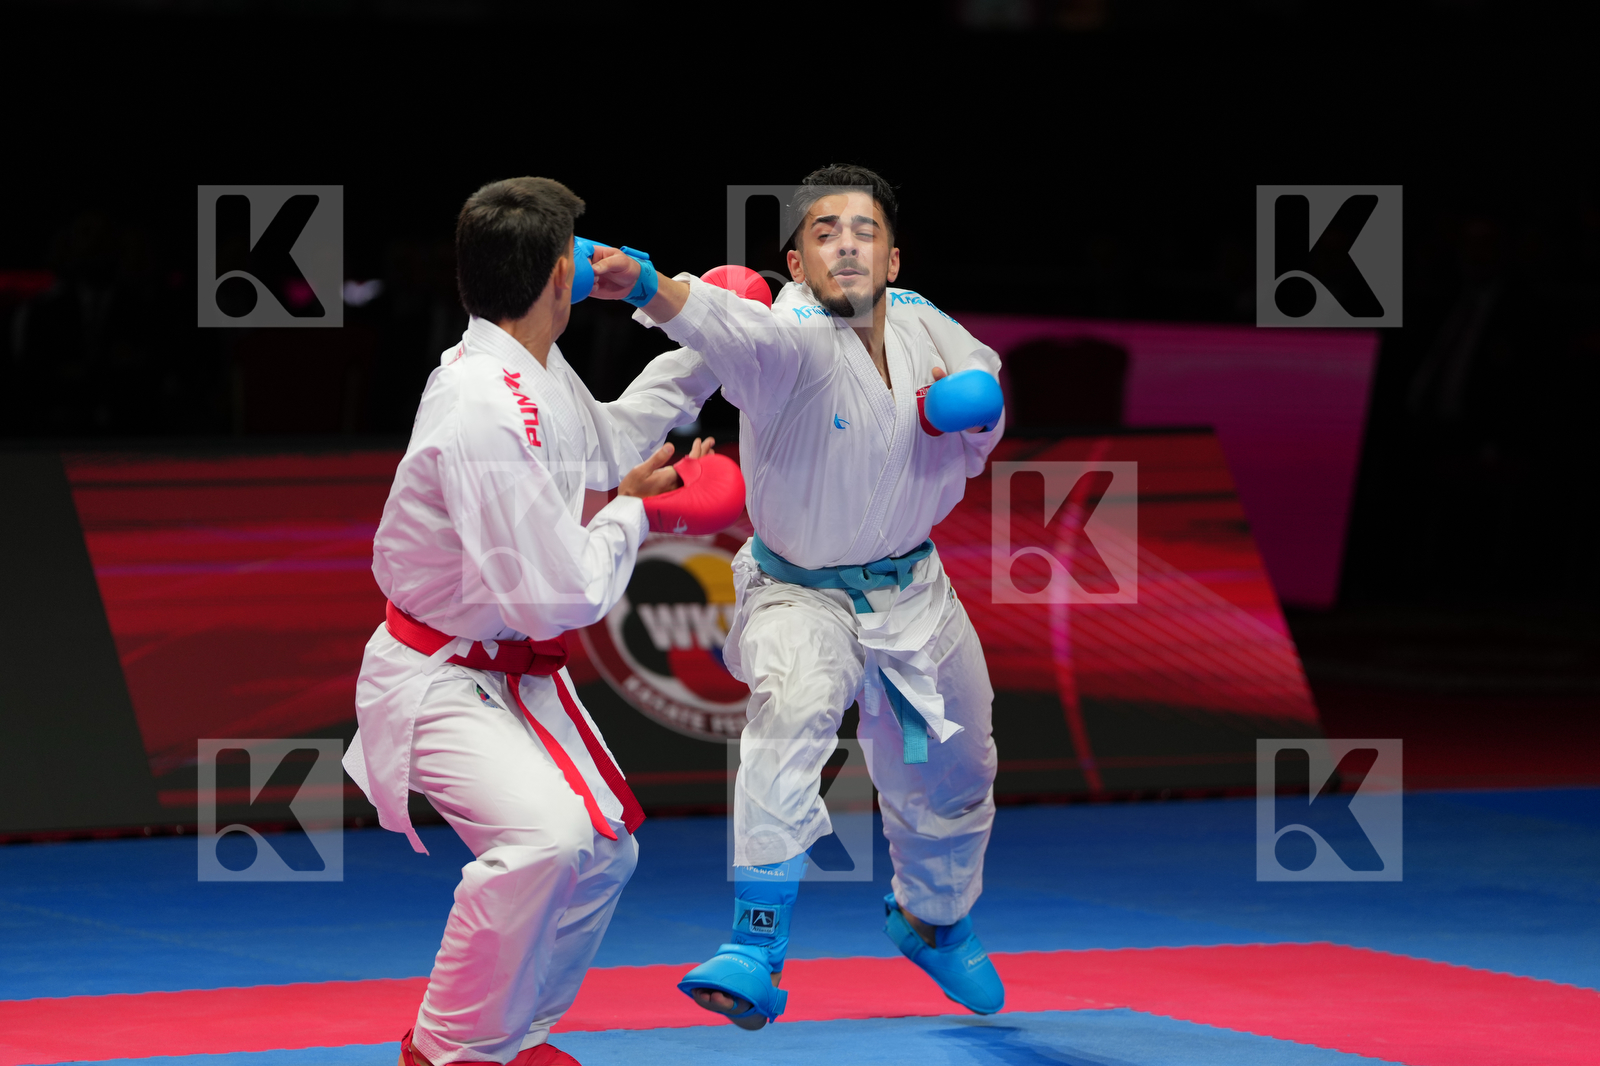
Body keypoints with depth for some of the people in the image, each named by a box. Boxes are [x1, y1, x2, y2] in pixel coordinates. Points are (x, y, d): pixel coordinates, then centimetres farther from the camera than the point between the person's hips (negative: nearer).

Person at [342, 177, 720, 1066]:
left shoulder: (536, 375, 1)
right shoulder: (485, 416, -31)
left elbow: (603, 441, 25)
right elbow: (562, 595, -29)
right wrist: (630, 513, -12)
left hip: (516, 674, 10)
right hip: (436, 683, -10)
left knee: (605, 852, 18)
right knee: (546, 835, -31)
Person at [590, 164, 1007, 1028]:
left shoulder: (922, 327, -8)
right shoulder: (794, 341, -25)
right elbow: (736, 331, -48)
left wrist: (970, 412, -14)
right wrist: (649, 288, -70)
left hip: (913, 597, 6)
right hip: (801, 594, -5)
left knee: (949, 778, 20)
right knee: (794, 707, -36)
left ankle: (932, 919, 52)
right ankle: (757, 947, -35)